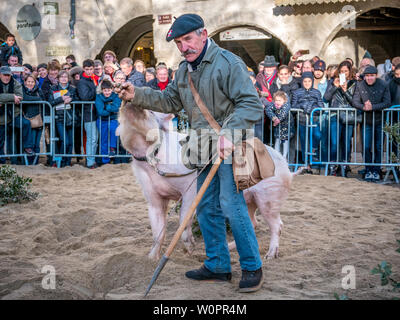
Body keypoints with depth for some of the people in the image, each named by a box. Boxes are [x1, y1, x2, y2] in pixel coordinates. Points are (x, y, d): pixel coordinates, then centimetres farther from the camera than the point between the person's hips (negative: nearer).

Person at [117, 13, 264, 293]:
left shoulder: (228, 63, -14)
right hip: (205, 148, 8)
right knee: (207, 208, 10)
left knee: (231, 205, -12)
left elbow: (251, 104, -19)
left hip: (230, 146, -8)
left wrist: (228, 133, -29)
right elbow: (170, 101, 22)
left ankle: (253, 267, 0)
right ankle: (218, 266, 22)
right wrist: (138, 95, 9)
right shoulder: (184, 70, 13)